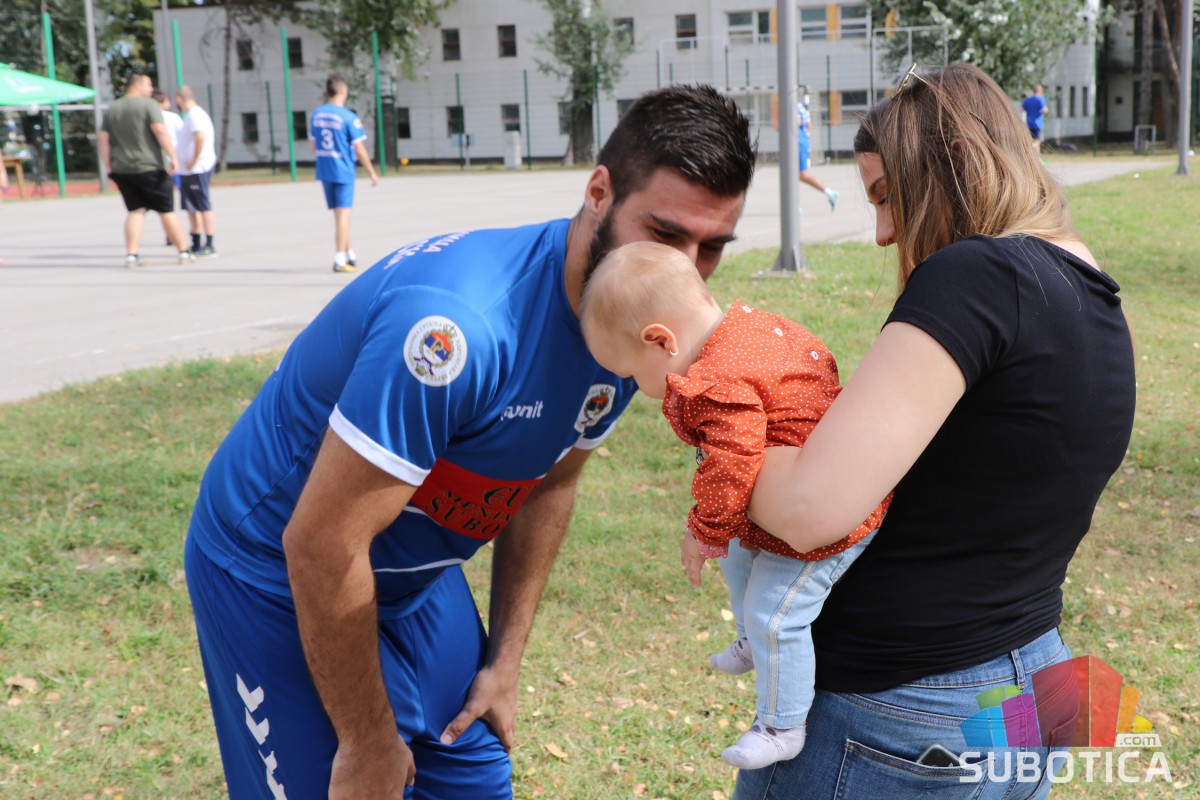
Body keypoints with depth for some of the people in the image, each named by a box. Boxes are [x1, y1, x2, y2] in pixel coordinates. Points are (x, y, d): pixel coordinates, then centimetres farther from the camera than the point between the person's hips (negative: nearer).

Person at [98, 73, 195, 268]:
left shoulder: (112, 109, 13)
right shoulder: (148, 105, -5)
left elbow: (103, 139, 11)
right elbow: (160, 131, -17)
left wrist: (108, 165, 13)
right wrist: (173, 157, -18)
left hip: (122, 170, 5)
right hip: (149, 168, -5)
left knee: (135, 211, 9)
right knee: (166, 211, 3)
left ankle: (131, 255, -3)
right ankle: (184, 252, 9)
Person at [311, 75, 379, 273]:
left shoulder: (317, 114, 6)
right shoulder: (349, 117, -13)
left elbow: (314, 145, 13)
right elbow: (359, 149, -12)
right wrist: (372, 173, -2)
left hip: (324, 171, 6)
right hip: (343, 171, -6)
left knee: (340, 214, 16)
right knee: (343, 214, -2)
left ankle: (350, 255, 26)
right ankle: (340, 260, -1)